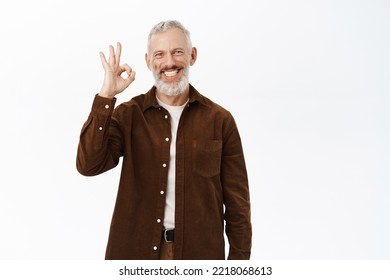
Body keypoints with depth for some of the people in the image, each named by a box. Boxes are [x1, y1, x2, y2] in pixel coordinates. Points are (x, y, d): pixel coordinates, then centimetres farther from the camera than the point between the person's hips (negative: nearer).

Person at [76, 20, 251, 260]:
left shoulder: (220, 120, -2)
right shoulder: (128, 115, 0)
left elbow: (237, 201, 0)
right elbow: (89, 165, -15)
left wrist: (240, 258, -2)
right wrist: (106, 96, -17)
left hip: (199, 252, 0)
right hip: (137, 250, 0)